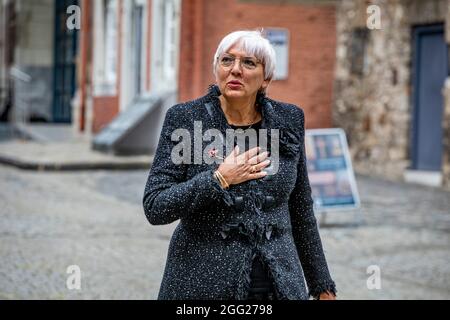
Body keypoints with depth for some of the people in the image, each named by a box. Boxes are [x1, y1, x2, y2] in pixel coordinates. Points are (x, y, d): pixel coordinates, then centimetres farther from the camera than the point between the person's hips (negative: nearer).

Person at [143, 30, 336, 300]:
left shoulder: (288, 120, 2)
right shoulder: (185, 118, -6)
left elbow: (301, 209, 10)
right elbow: (155, 207, -10)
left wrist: (322, 285, 12)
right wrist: (219, 179, -17)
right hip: (204, 286, -2)